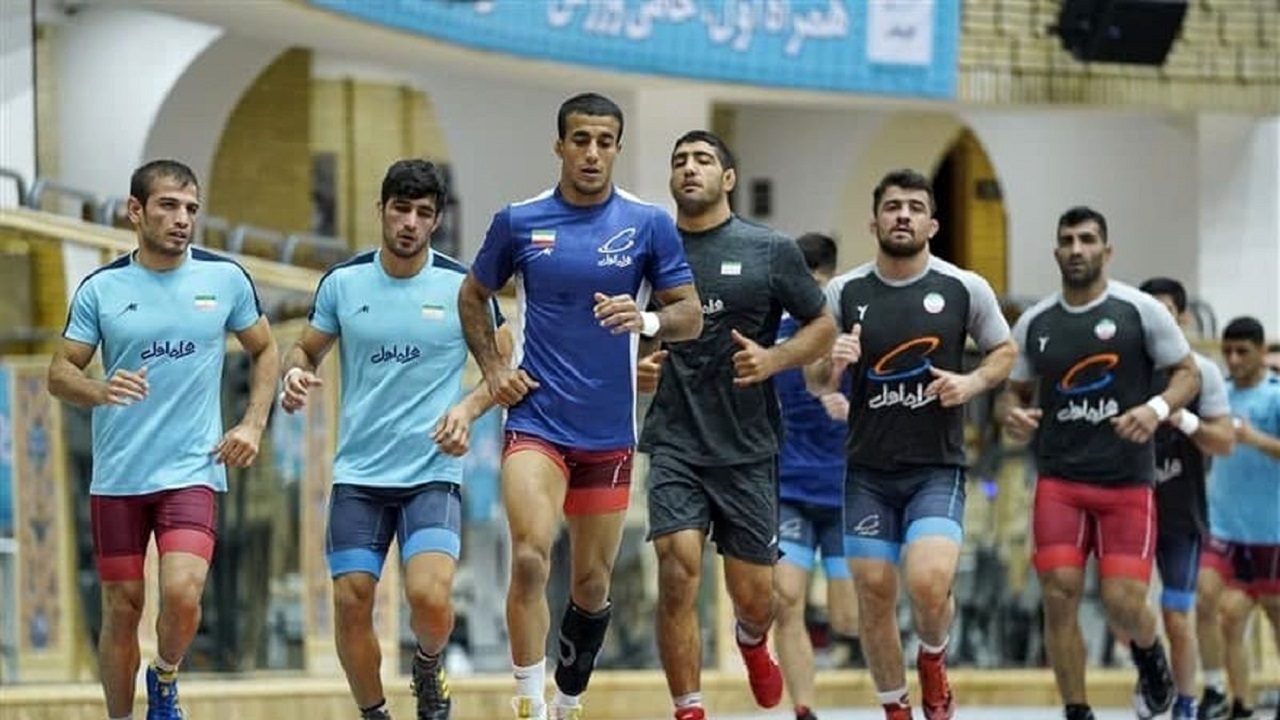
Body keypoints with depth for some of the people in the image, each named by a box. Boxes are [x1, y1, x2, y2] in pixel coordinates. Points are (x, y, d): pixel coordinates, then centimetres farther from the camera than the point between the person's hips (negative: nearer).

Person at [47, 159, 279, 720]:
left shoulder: (225, 278, 1)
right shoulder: (101, 288, 0)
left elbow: (265, 351, 14)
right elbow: (59, 374, 1)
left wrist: (253, 424, 1)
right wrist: (102, 390, -20)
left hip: (193, 470, -1)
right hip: (117, 477, 1)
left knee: (181, 593, -18)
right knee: (122, 608, 3)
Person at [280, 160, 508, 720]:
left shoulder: (462, 286, -2)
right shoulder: (343, 281, 3)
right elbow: (306, 350, 15)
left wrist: (469, 408, -12)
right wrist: (296, 375, -8)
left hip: (433, 473, -2)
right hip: (358, 475, 2)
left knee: (429, 597, -20)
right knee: (351, 602, -4)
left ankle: (428, 669, 14)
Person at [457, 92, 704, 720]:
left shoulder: (649, 224, 0)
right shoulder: (518, 222, 1)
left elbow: (691, 315, 0)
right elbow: (472, 297, 16)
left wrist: (648, 319, -21)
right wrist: (491, 368, 3)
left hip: (609, 432, 1)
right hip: (536, 422, -1)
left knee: (592, 583, 9)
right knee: (530, 557, -20)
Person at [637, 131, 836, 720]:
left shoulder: (770, 251, 0)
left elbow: (822, 328, 7)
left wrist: (772, 360, -11)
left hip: (748, 447, 0)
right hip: (675, 444, 0)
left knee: (753, 595, 5)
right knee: (678, 570, -18)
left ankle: (752, 640, 43)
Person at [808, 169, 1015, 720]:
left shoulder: (965, 289, -3)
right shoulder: (844, 293, 1)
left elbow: (1005, 351, 11)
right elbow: (815, 383, 9)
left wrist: (972, 383, -9)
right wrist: (832, 364, -14)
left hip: (937, 468, -2)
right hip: (868, 471, 2)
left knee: (930, 583, -20)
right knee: (874, 593, 2)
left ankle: (932, 661, 13)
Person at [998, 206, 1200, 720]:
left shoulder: (1140, 311, -2)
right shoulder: (1034, 324, 7)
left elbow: (1188, 374, 2)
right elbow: (1015, 391, 17)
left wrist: (1157, 409, -18)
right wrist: (1012, 413, -7)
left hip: (1128, 483, -2)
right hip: (1060, 481, 2)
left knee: (1124, 604, -7)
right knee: (1059, 595, -10)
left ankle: (1150, 657, 29)